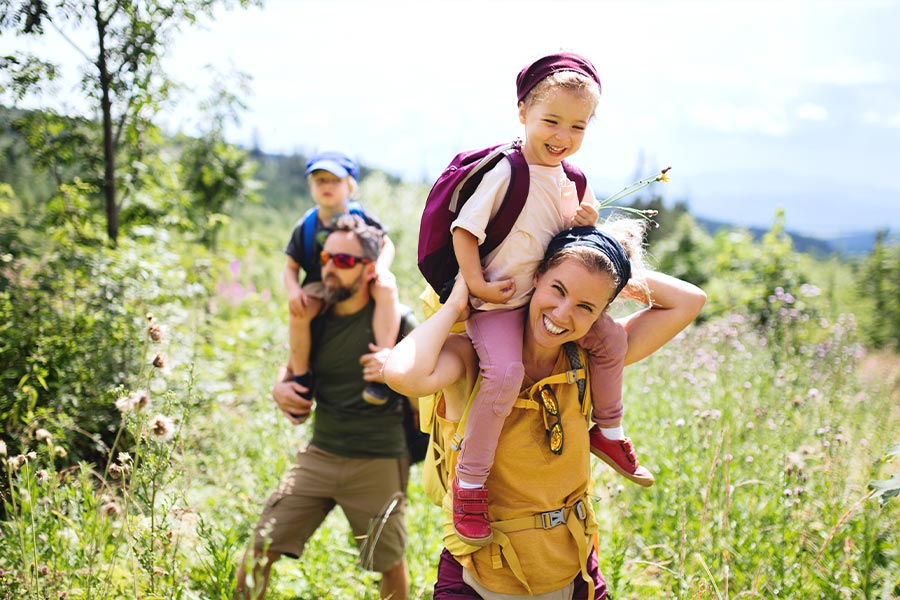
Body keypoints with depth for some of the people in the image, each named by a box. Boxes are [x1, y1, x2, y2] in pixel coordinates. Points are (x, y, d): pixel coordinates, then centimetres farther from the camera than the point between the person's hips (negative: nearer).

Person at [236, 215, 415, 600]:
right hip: (319, 456, 4)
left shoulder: (395, 320, -10)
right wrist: (280, 387, -2)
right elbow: (295, 369, 21)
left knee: (390, 565, 12)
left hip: (377, 463, -4)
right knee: (258, 553, -3)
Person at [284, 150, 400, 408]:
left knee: (387, 289, -34)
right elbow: (291, 267, 4)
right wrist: (293, 290, -18)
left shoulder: (362, 217, -2)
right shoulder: (305, 226, -1)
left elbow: (387, 244, 8)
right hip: (321, 286, 0)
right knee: (298, 310, -33)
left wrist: (381, 267, -16)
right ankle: (302, 376, -11)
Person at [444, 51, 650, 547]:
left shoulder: (569, 180, 8)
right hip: (497, 302, -8)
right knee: (505, 372, -29)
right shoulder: (506, 173, -16)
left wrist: (587, 222, -2)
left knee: (610, 337, 6)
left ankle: (608, 433, 27)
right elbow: (464, 228, -15)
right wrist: (476, 285, -20)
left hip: (548, 295, 8)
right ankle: (470, 481, -15)